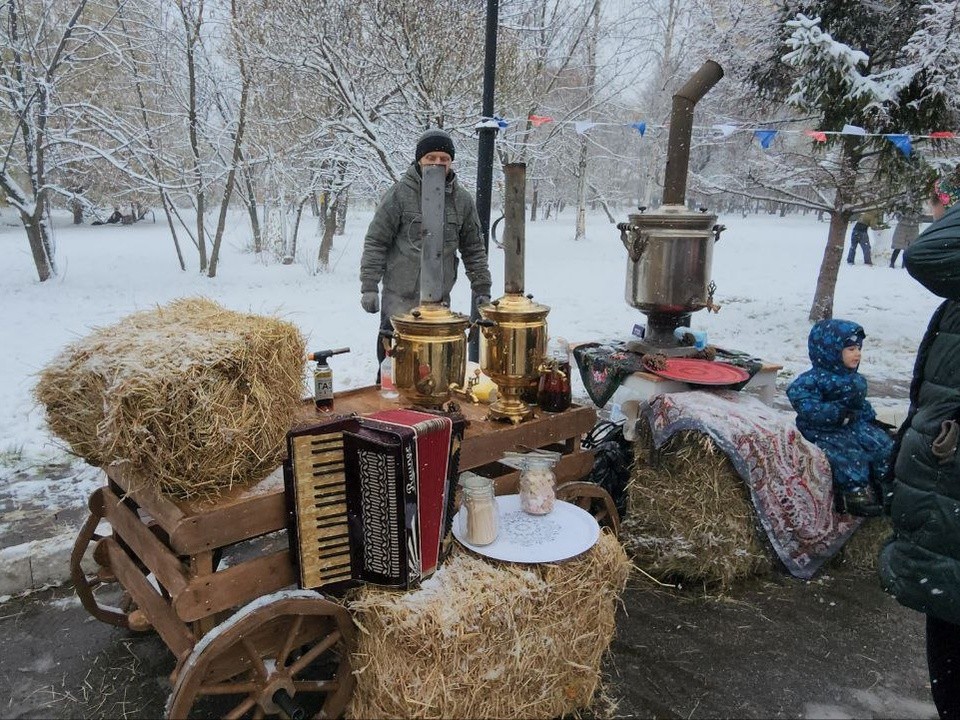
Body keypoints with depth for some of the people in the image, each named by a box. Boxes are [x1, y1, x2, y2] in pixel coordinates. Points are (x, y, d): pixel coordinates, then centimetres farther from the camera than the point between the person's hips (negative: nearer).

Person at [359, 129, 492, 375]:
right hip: (399, 299, -3)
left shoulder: (462, 200, 8)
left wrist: (482, 290, 11)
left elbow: (474, 249, 14)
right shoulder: (400, 193, -4)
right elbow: (375, 242, -4)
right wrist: (369, 286, -8)